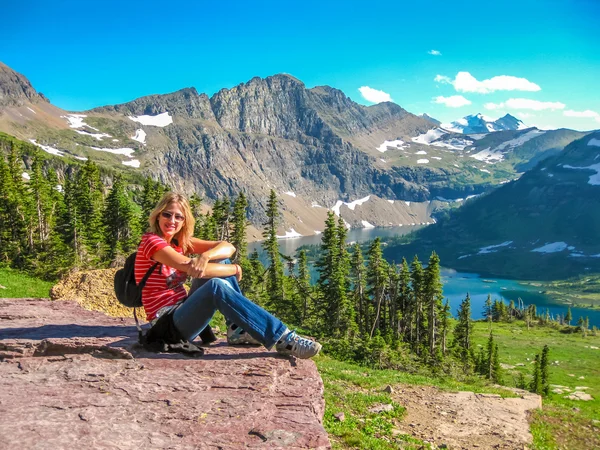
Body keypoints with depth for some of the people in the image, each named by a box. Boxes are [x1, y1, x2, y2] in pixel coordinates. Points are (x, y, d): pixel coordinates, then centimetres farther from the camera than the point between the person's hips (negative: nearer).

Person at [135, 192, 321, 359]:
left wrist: (205, 256, -24)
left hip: (184, 310, 8)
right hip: (168, 324, -8)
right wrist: (234, 270, -11)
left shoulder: (180, 241, 10)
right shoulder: (152, 242, -12)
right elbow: (193, 269, -24)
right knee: (217, 286, -32)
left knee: (220, 260, -3)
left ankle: (238, 328, -7)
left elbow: (228, 247, -1)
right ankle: (283, 339, -33)